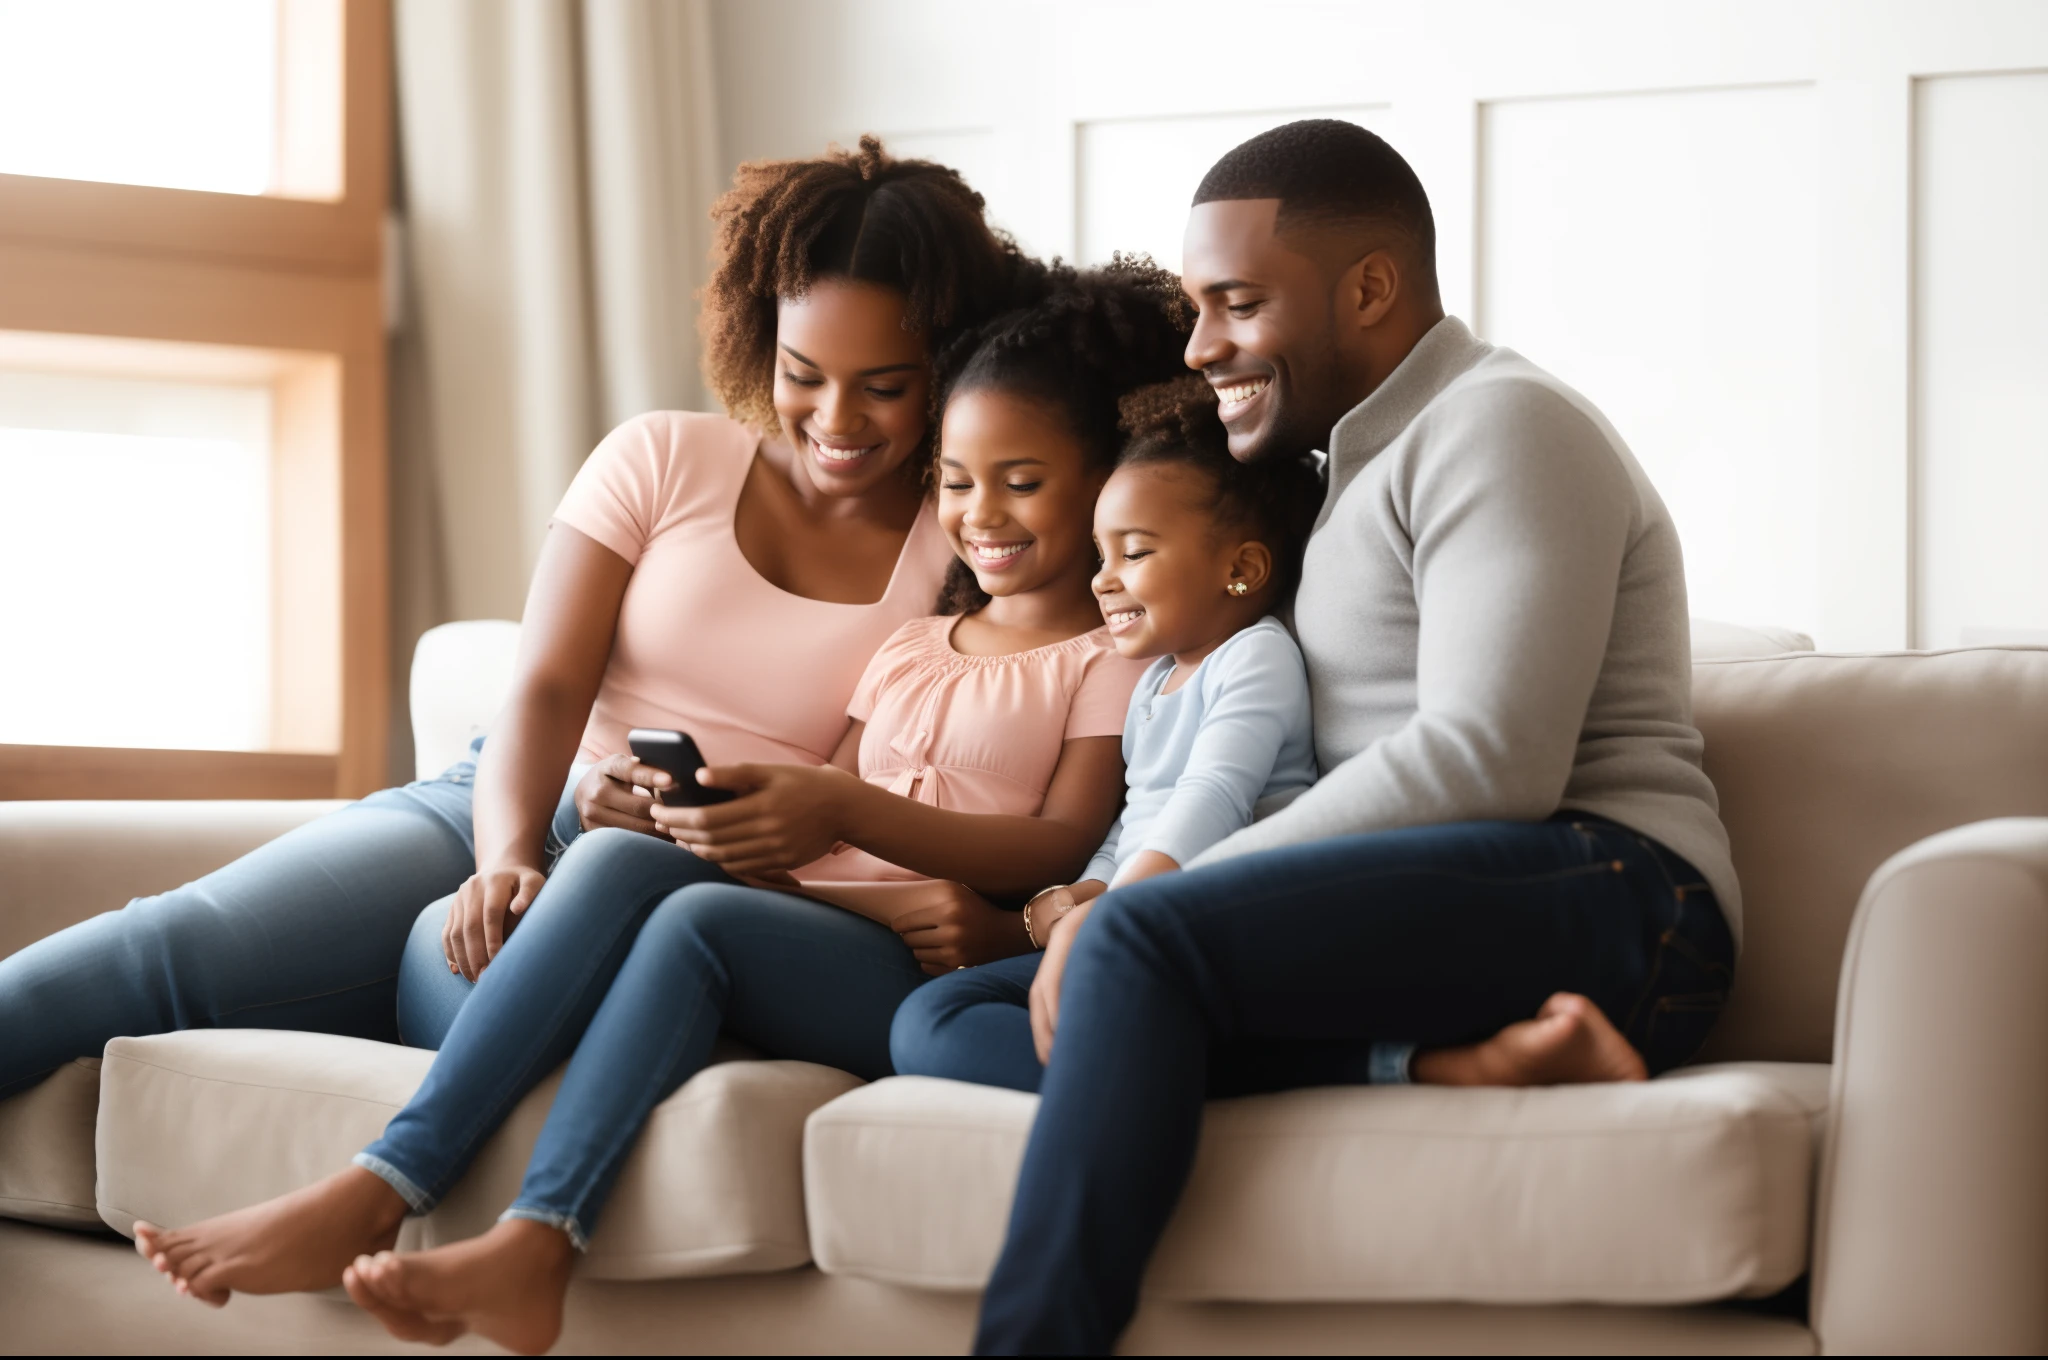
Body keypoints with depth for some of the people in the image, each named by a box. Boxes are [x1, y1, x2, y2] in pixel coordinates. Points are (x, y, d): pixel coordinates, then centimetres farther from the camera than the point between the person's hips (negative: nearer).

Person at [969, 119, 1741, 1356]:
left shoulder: (1500, 423, -4)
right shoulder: (1356, 469, 26)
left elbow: (1486, 763, -17)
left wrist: (1157, 896, -18)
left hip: (1607, 900, -9)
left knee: (1141, 945, -31)